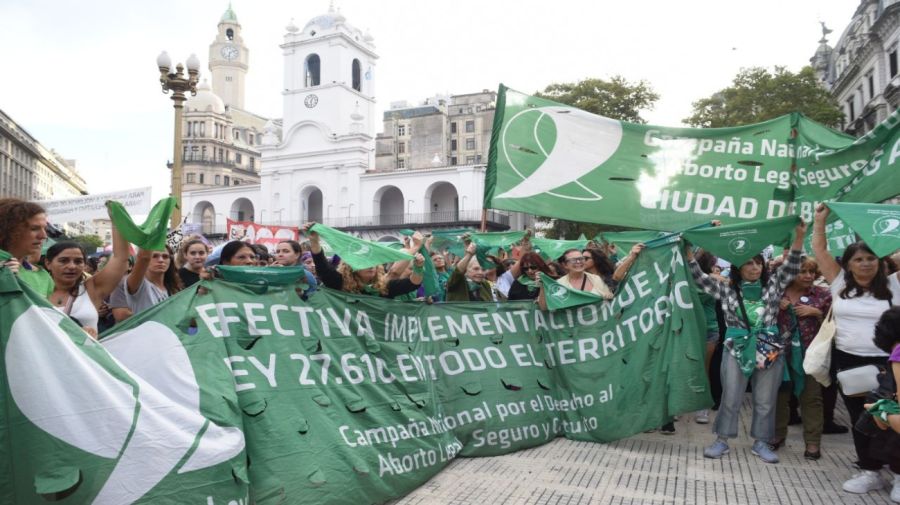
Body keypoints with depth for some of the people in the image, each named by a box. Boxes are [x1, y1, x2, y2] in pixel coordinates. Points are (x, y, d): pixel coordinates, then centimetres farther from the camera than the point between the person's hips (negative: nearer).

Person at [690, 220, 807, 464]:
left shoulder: (772, 286, 7)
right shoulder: (727, 290, 4)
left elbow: (791, 267, -1)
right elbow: (701, 278, 2)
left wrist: (799, 237, -13)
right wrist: (688, 252, -7)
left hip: (769, 349, 1)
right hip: (736, 349, -1)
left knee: (765, 400, 9)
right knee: (730, 398, 4)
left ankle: (761, 442, 21)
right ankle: (722, 440, 13)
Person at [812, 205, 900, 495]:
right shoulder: (840, 284, 3)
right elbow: (819, 251, 3)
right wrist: (820, 220, 0)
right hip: (847, 361, 2)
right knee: (859, 418, 12)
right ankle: (870, 472, 26)